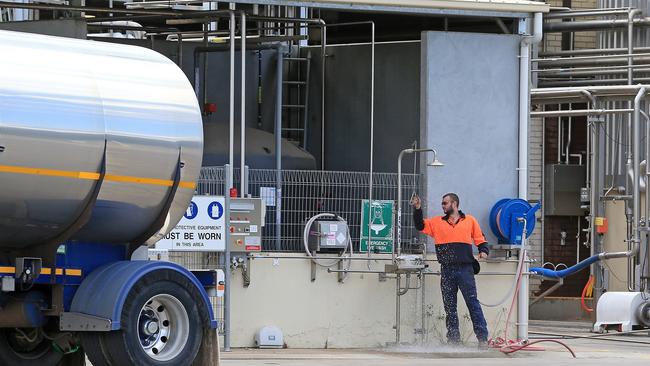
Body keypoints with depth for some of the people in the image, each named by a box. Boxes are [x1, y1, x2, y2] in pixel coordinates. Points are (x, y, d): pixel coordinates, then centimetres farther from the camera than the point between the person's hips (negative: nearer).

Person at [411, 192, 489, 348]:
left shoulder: (470, 221, 11)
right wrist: (417, 209, -3)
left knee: (472, 302, -9)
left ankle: (482, 338, -12)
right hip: (447, 270, 3)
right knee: (449, 306, 5)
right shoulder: (437, 222, 15)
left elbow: (480, 239, 13)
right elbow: (420, 225, 9)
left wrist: (483, 251, -5)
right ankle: (453, 338, 11)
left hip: (465, 269, -3)